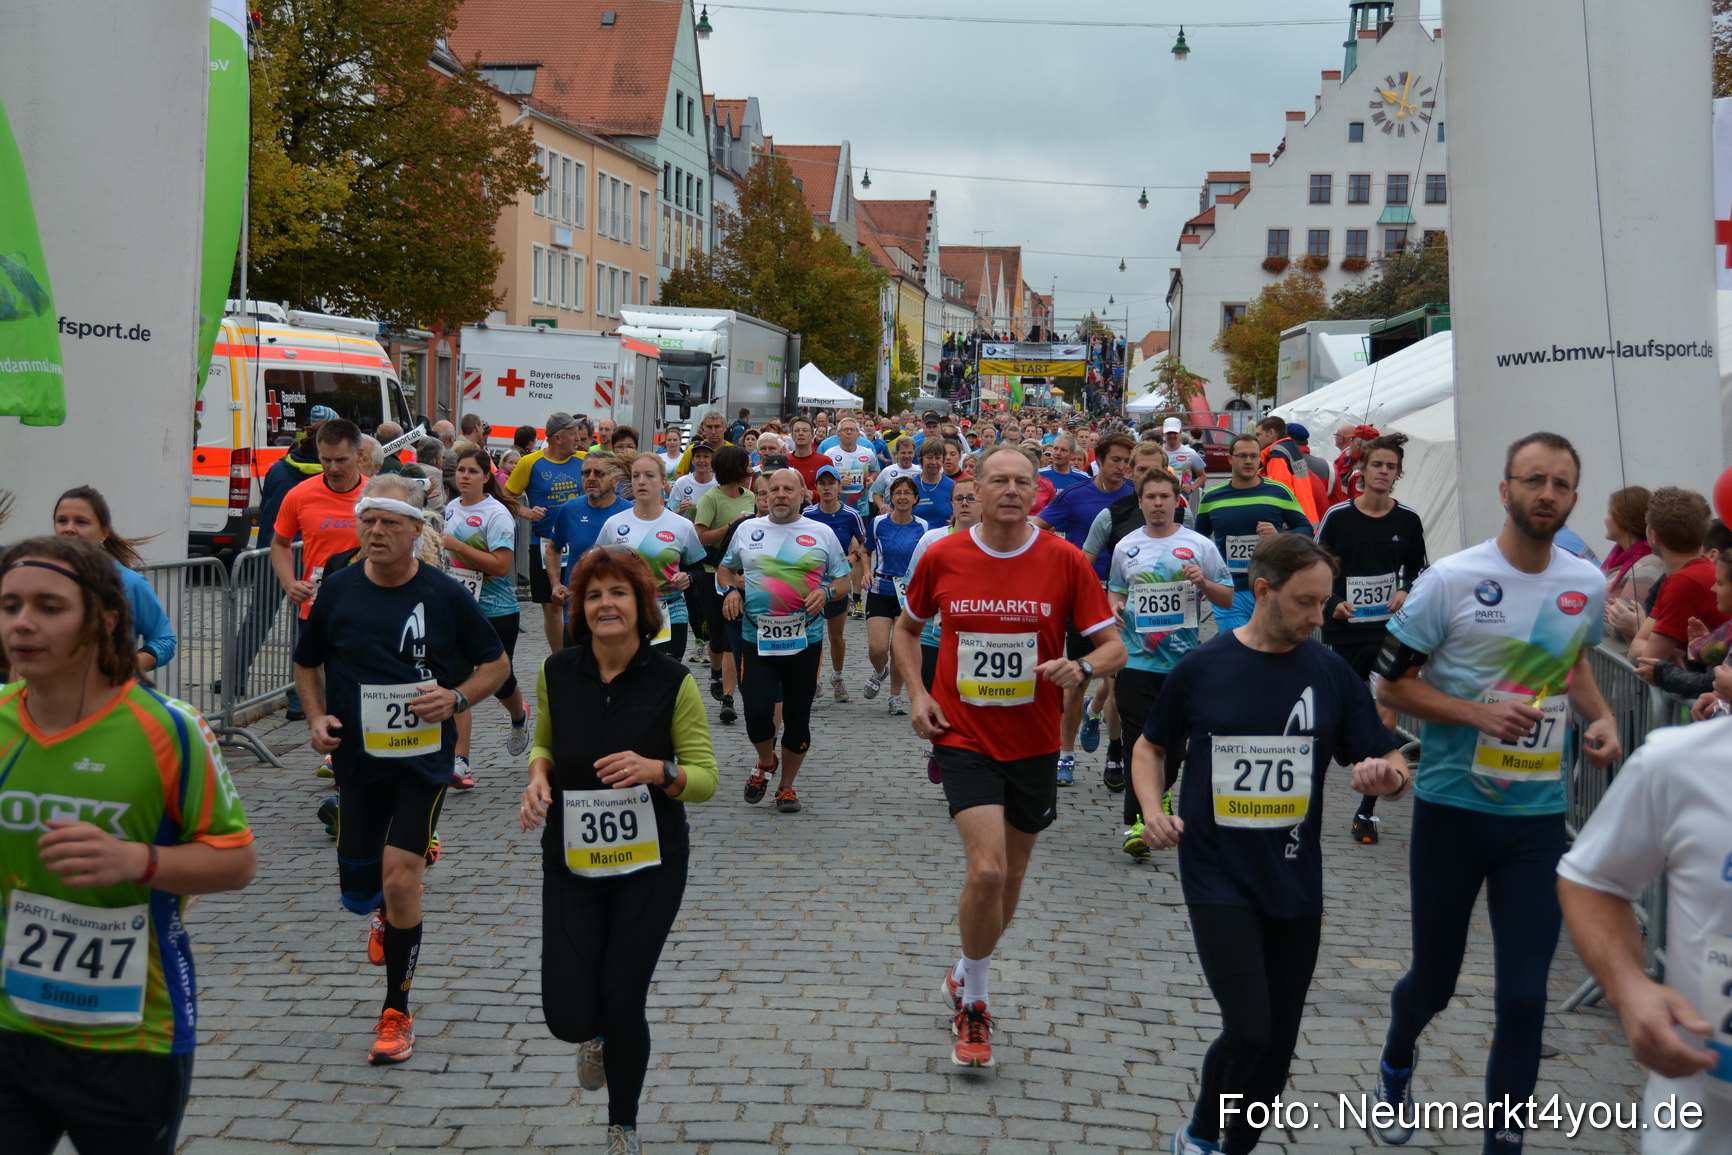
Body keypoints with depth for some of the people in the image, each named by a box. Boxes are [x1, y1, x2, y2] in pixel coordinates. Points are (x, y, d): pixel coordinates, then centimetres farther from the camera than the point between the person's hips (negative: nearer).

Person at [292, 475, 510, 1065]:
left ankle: (396, 1014, 4)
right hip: (357, 757, 3)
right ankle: (387, 913, 51)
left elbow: (497, 664, 2)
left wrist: (456, 697, -16)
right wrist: (317, 717, -4)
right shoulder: (338, 590, -2)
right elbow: (308, 663, 13)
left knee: (399, 877, -12)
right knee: (357, 892, 10)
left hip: (423, 758, -3)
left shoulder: (444, 595, -7)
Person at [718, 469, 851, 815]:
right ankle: (765, 762, 21)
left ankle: (787, 785, 25)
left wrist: (826, 592, -13)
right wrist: (730, 590, 1)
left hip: (805, 641, 0)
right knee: (757, 712, -12)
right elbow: (724, 568, 21)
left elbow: (844, 580, 9)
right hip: (757, 640, 0)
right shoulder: (747, 530, 8)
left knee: (797, 718, 6)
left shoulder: (822, 533, 4)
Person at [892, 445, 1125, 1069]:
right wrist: (917, 694, -2)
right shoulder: (942, 557, -4)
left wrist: (1082, 667, -26)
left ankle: (966, 978, 42)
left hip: (1034, 743, 2)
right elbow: (906, 628, 13)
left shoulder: (1065, 561, -7)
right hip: (964, 738, -2)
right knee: (987, 869, -17)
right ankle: (973, 1001, 6)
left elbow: (1114, 646, -4)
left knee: (1010, 875, 15)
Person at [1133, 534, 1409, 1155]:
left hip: (1295, 884, 3)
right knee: (1249, 1029, -14)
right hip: (1218, 878, -3)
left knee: (1278, 1041, 8)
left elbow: (1392, 768, 2)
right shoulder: (1200, 668, -5)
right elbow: (1151, 748, 9)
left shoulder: (1332, 673, -1)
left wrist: (1387, 774, -21)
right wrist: (1153, 811, -8)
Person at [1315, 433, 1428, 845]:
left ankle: (1366, 811, 0)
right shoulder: (1338, 516, -3)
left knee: (1384, 721, -7)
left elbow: (1418, 568, 14)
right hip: (1344, 629, 0)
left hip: (1390, 630, 0)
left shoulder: (1408, 521, 1)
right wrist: (1332, 603, -12)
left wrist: (1407, 592, -5)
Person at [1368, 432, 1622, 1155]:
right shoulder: (1451, 580, -13)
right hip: (1453, 809, -2)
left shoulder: (1587, 586, 1)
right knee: (1435, 979, 13)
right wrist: (1480, 714, -22)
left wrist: (1600, 716, 1)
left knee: (1524, 995, 0)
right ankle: (1397, 1061, 47)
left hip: (1540, 819, 3)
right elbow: (1391, 686, -9)